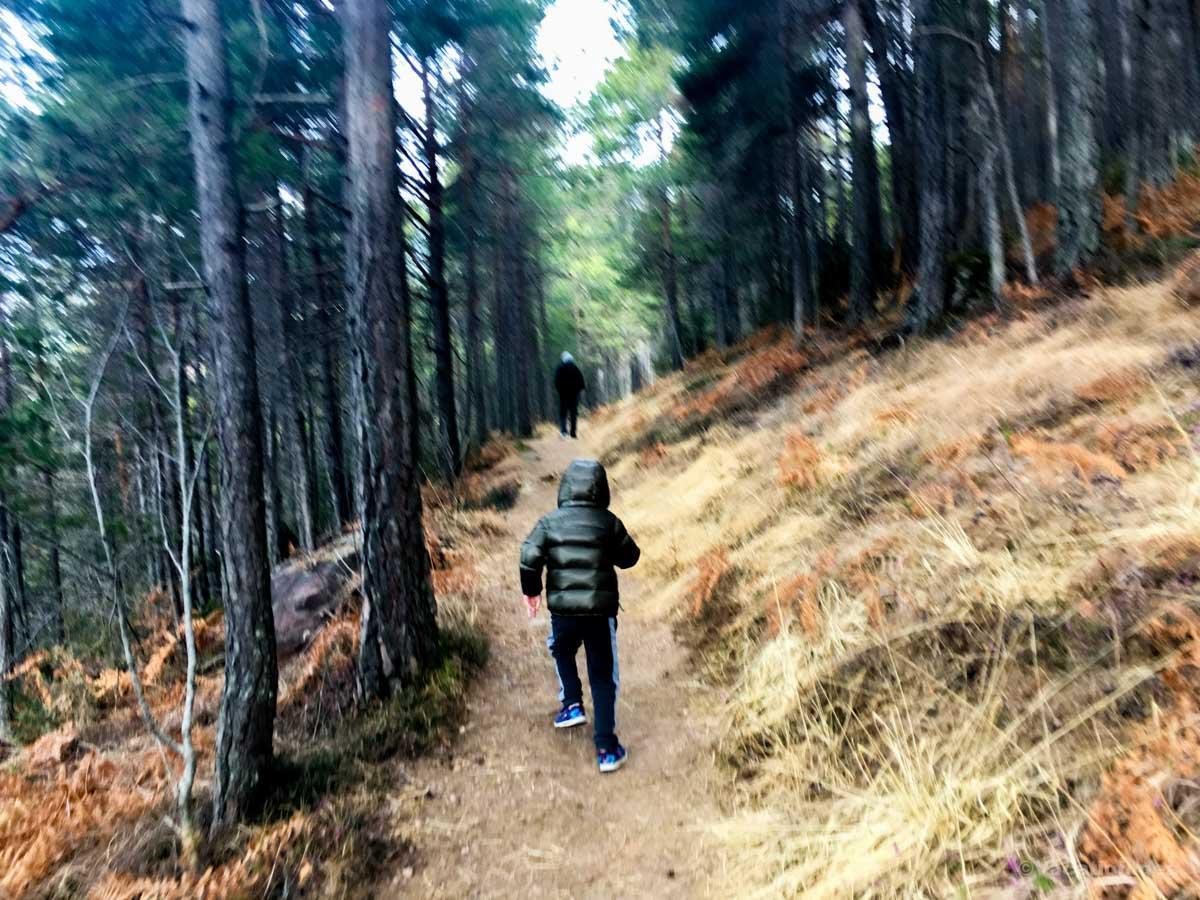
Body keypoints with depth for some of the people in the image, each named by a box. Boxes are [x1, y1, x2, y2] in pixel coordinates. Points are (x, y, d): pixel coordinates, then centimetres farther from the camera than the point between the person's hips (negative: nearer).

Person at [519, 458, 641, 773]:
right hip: (601, 609, -1)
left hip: (562, 609, 1)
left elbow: (529, 558, -10)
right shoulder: (609, 522, -2)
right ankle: (607, 748, 6)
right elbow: (630, 558, 7)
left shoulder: (549, 522, -2)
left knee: (563, 653, 33)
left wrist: (531, 591, 5)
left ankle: (572, 705, 24)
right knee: (603, 676, 8)